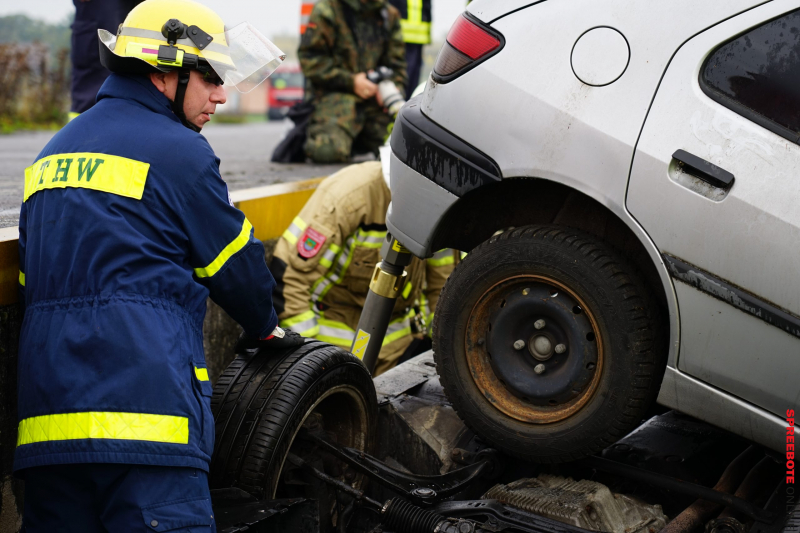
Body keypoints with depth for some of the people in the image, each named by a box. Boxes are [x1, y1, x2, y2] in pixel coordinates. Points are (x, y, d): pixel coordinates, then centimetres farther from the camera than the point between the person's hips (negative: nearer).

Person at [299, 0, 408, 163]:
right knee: (330, 151, -27)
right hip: (333, 93, -5)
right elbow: (310, 58, -9)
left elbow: (396, 64, 15)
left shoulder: (389, 15, 10)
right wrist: (351, 81, -15)